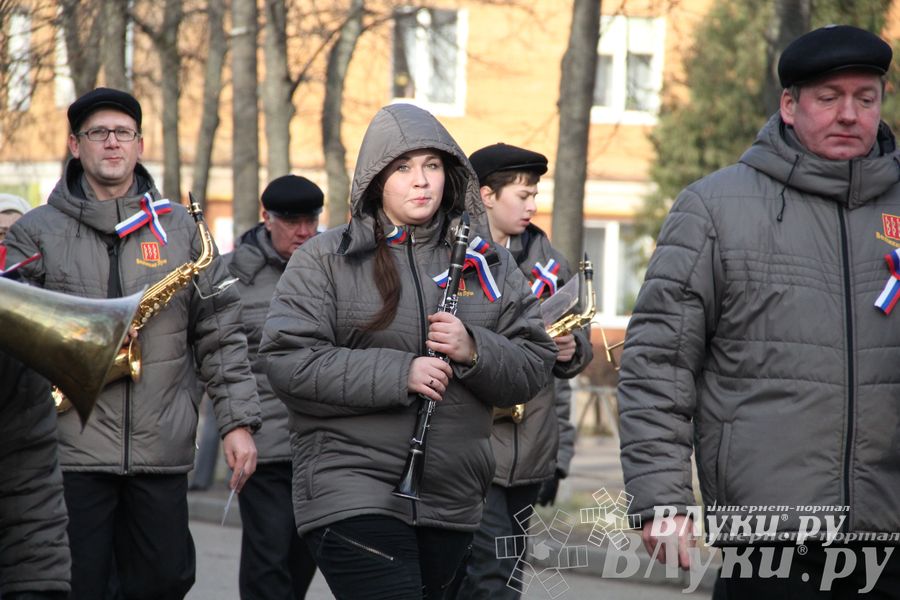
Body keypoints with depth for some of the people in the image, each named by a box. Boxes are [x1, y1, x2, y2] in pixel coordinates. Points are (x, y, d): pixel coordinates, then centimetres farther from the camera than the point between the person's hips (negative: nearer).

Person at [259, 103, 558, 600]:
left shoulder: (486, 263, 11)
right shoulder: (324, 259, 0)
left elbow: (535, 367, 8)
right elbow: (286, 361, -10)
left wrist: (474, 351, -13)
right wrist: (396, 373, -18)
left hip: (452, 502, 5)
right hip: (352, 496, -5)